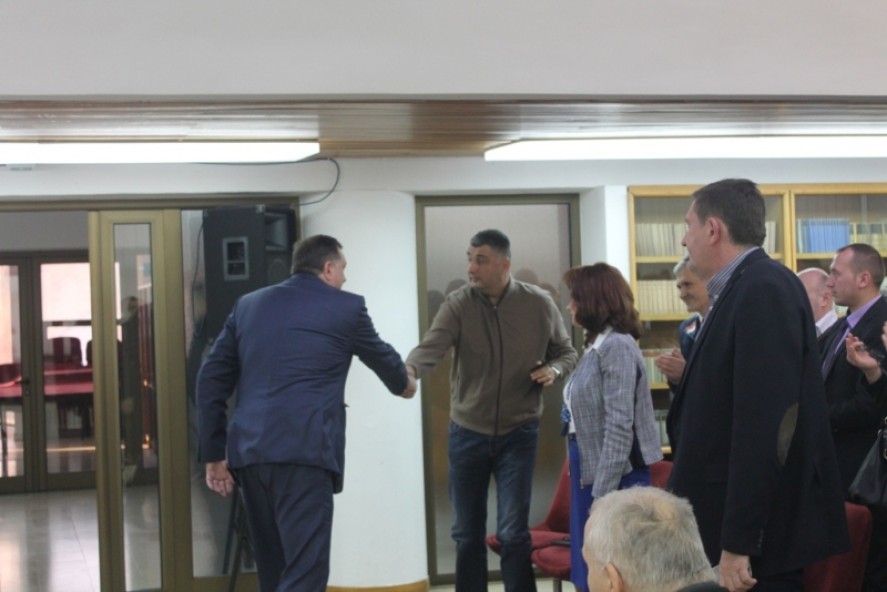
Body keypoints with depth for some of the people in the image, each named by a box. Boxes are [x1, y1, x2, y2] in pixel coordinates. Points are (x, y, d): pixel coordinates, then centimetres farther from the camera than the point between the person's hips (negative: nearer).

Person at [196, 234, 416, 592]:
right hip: (304, 451, -6)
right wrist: (404, 384, 47)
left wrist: (214, 454, 17)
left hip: (248, 451, 6)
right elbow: (381, 357, 24)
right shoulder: (346, 307, 7)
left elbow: (211, 379, 14)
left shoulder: (248, 305, 18)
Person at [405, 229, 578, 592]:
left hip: (518, 433, -1)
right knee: (467, 533, 10)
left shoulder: (539, 305, -6)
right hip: (467, 433, 1)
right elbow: (432, 346, -25)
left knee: (513, 533, -2)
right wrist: (410, 368, -47)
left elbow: (566, 353, 8)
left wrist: (553, 370, -15)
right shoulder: (458, 304, -9)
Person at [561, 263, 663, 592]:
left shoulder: (617, 346, -15)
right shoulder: (598, 345, 12)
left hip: (613, 478, -9)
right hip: (590, 472, 9)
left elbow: (619, 427, -21)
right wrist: (592, 487, 13)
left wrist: (603, 494, -22)